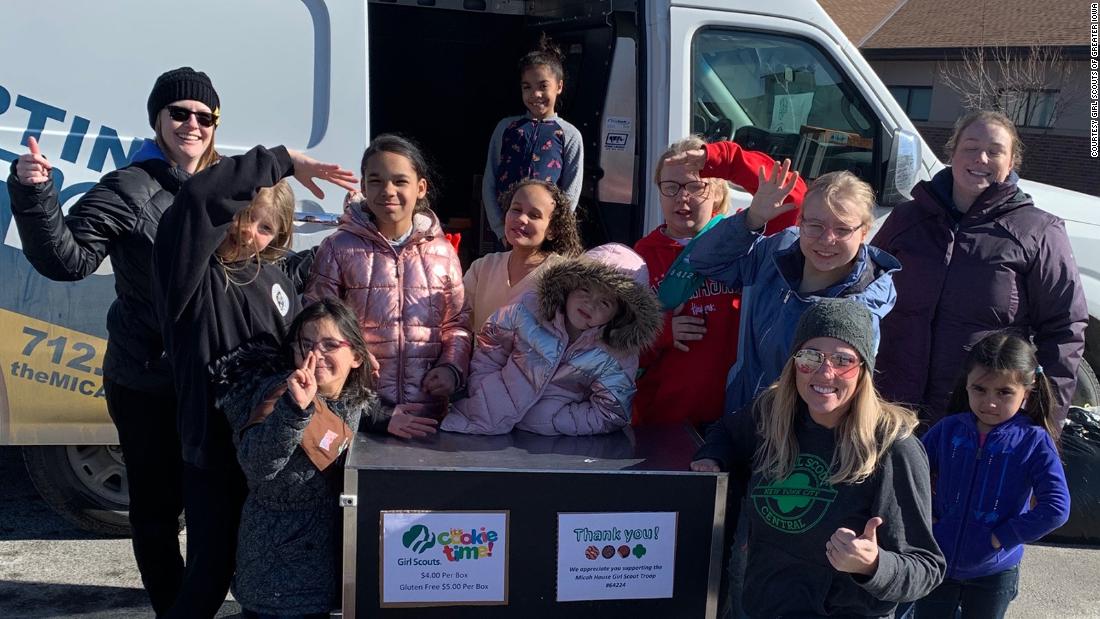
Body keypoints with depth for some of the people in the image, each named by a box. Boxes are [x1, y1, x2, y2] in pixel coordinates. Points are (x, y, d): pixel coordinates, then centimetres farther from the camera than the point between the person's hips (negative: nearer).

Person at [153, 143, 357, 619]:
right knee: (210, 573, 5)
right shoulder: (191, 272, -13)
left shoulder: (273, 277, 7)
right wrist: (284, 162, -24)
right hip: (214, 452, -6)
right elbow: (198, 196, -31)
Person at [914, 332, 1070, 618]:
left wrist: (1001, 538, -18)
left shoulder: (1034, 442, -14)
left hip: (994, 572, -2)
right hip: (937, 562, 2)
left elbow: (1055, 508, -19)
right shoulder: (948, 429, -6)